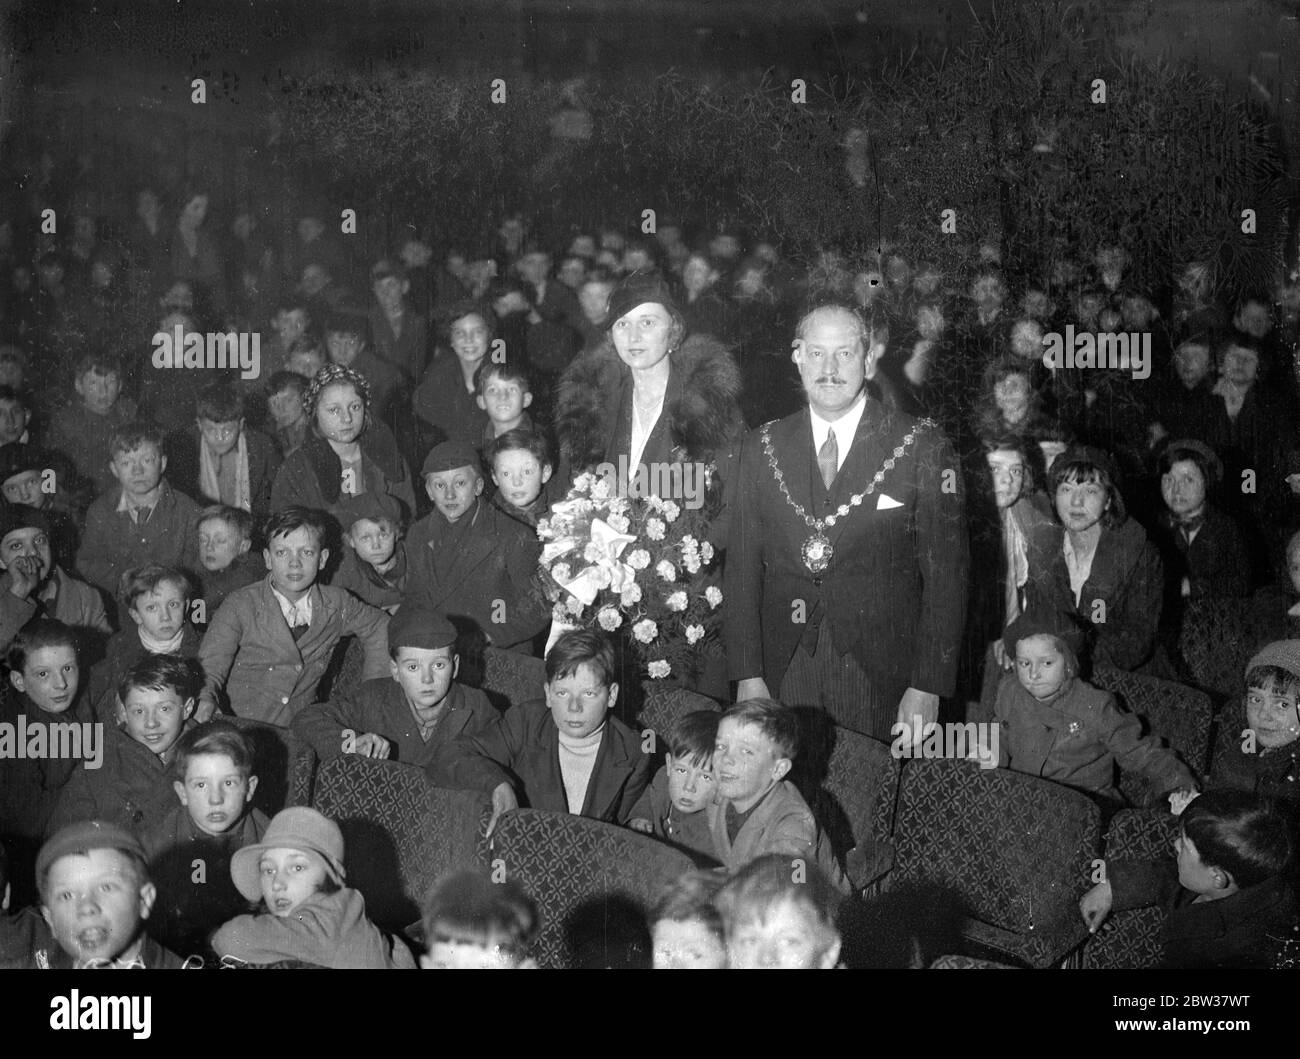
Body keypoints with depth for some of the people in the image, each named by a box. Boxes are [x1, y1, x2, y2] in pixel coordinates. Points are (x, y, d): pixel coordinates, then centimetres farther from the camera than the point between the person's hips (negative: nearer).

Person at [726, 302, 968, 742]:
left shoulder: (923, 449, -2)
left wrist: (927, 688, -8)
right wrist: (748, 676, -1)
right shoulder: (761, 449, 7)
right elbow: (742, 568, 7)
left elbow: (945, 577, -3)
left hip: (882, 684, -2)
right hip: (786, 678, 2)